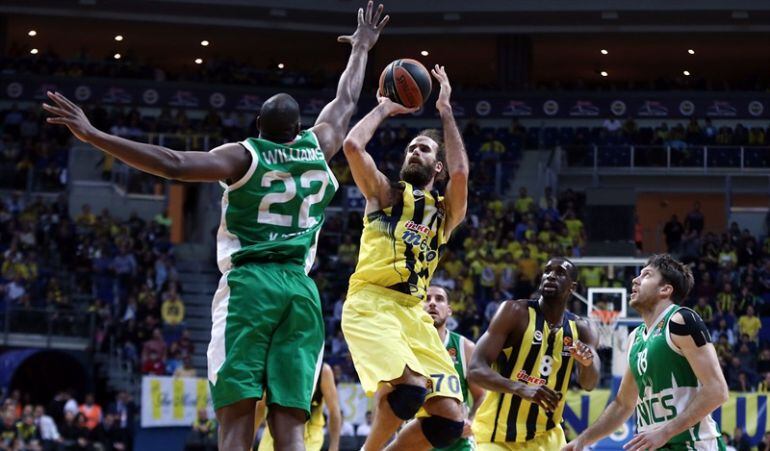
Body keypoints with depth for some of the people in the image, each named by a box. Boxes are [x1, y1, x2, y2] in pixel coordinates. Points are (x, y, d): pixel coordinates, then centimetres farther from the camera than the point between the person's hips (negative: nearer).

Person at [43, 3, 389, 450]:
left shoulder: (244, 156, 0)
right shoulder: (318, 148, 11)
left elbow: (173, 164, -15)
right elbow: (347, 101, 30)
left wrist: (93, 135, -16)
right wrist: (361, 48, 48)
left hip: (248, 284, -3)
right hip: (300, 288, 3)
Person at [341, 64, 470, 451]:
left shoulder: (446, 212, 19)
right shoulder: (384, 193, 15)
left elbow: (460, 173, -2)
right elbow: (352, 145, -2)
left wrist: (445, 110, 5)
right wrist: (385, 108, 12)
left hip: (414, 313, 4)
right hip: (371, 303, -4)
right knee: (410, 385, -31)